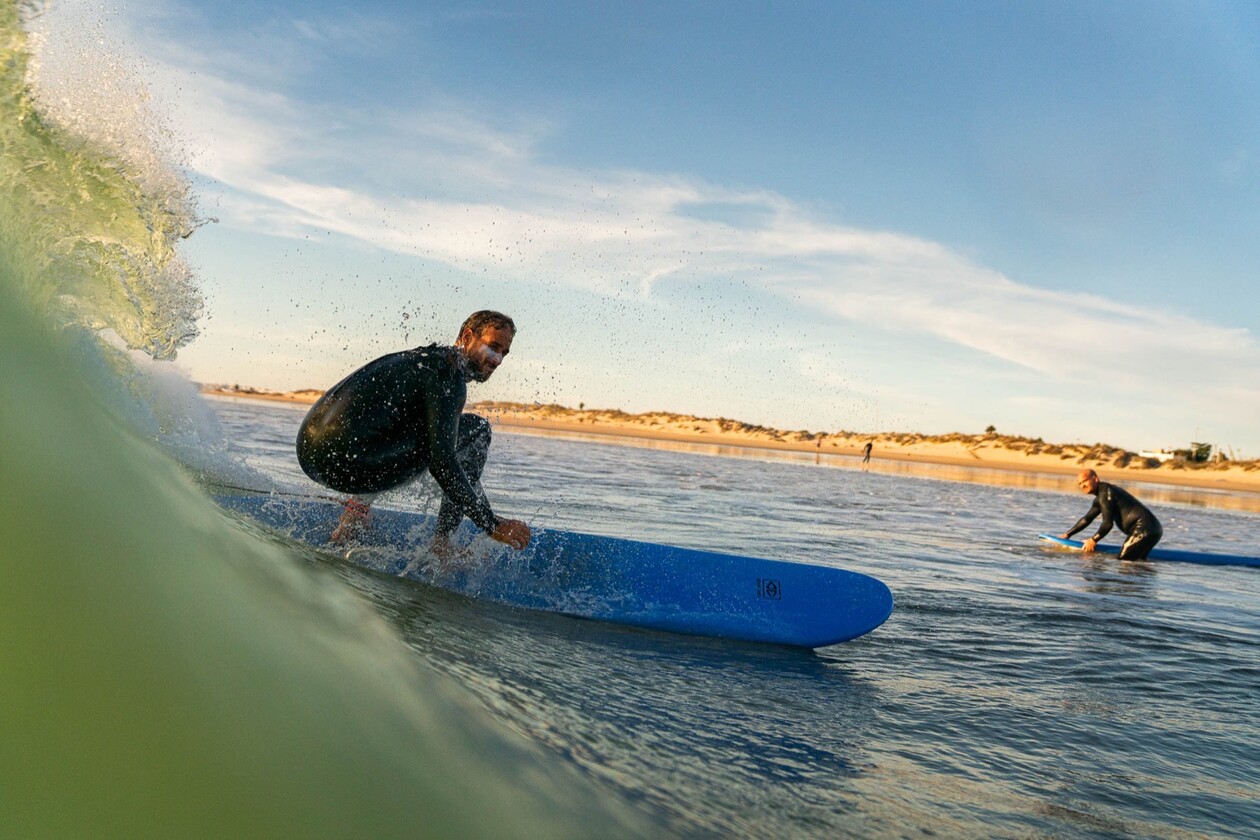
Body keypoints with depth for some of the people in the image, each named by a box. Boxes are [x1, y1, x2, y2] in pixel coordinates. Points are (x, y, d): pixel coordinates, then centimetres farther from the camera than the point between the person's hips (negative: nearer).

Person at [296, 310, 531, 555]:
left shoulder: (424, 358, 23)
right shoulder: (449, 374, -7)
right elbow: (441, 463, -16)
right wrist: (493, 526, -12)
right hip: (347, 462, -9)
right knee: (476, 429, 0)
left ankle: (360, 501, 17)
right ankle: (442, 541, -1)